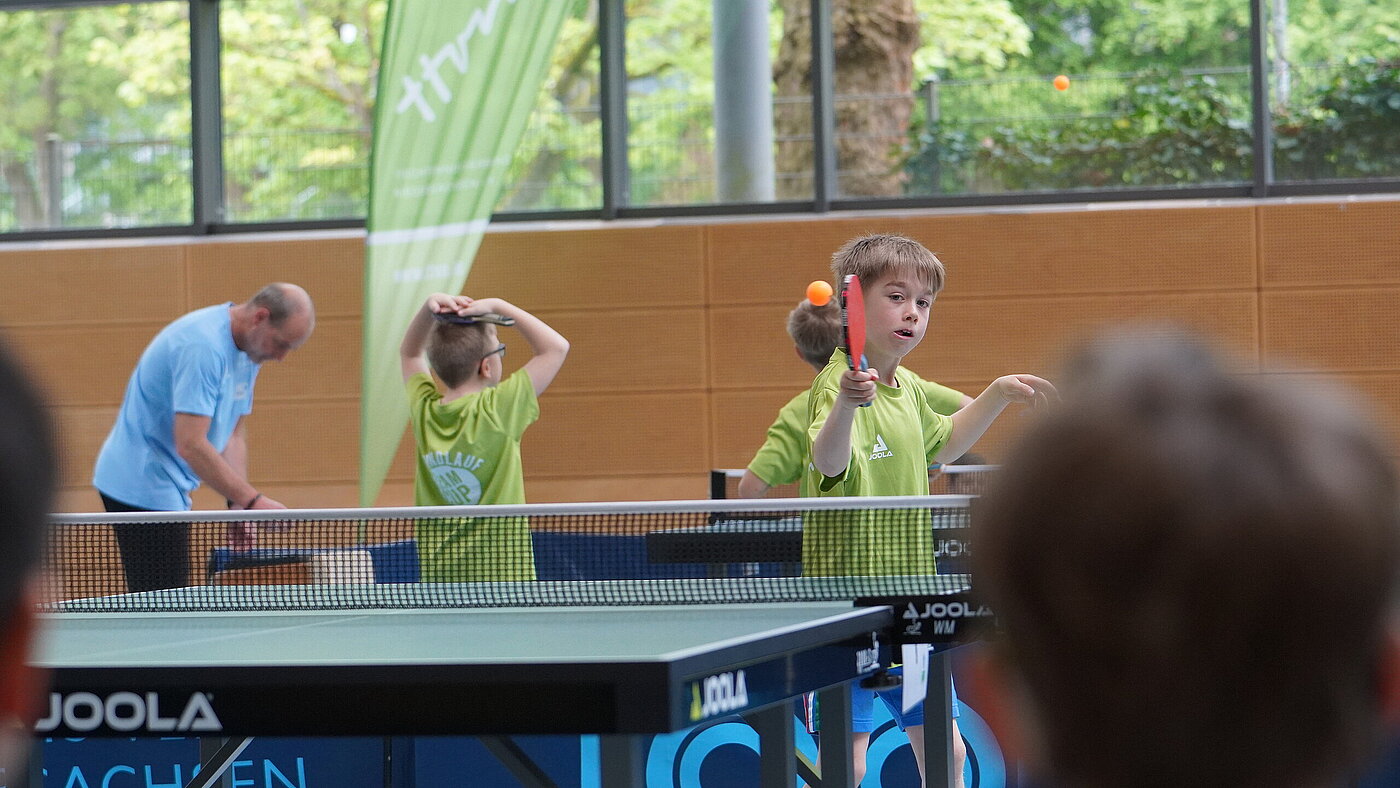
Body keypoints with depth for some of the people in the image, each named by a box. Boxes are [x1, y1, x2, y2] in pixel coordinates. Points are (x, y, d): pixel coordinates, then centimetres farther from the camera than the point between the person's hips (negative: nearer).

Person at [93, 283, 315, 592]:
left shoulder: (248, 352, 8)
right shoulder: (203, 345, -23)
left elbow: (232, 435, 13)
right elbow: (191, 445, -29)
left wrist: (238, 505, 1)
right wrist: (252, 501, -27)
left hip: (169, 490, 10)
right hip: (142, 488, -10)